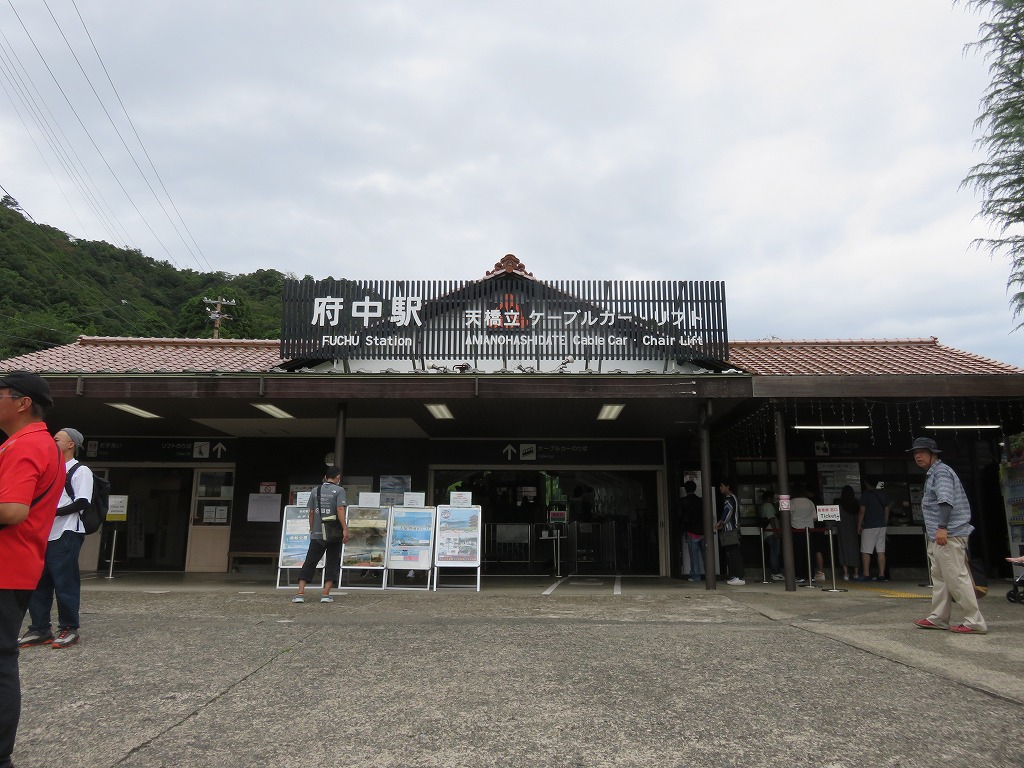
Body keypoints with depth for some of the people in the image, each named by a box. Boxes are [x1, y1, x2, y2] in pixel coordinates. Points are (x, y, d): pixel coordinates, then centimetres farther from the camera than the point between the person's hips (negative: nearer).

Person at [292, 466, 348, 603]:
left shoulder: (315, 491, 9)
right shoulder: (339, 490, -3)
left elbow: (311, 513, 9)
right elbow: (340, 510, -13)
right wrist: (345, 529, -14)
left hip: (317, 534, 3)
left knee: (309, 563, 7)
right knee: (332, 564, 5)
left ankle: (300, 592, -1)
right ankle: (326, 594, -1)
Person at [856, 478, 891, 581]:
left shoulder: (865, 495, -6)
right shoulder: (882, 495, 11)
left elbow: (862, 511, -9)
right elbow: (887, 510, 13)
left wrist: (859, 526, -3)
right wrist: (885, 523, 20)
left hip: (869, 526, -6)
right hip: (881, 526, 6)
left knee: (865, 551, -3)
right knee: (881, 551, 5)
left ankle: (866, 574, -5)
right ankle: (881, 575, 3)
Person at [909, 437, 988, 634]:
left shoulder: (941, 472, -10)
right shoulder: (931, 474, 21)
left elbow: (946, 501, -23)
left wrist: (942, 527, -32)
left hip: (948, 535, -11)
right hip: (937, 536, 11)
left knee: (956, 577, -9)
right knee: (939, 578, 12)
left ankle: (975, 622, -5)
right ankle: (938, 618, 18)